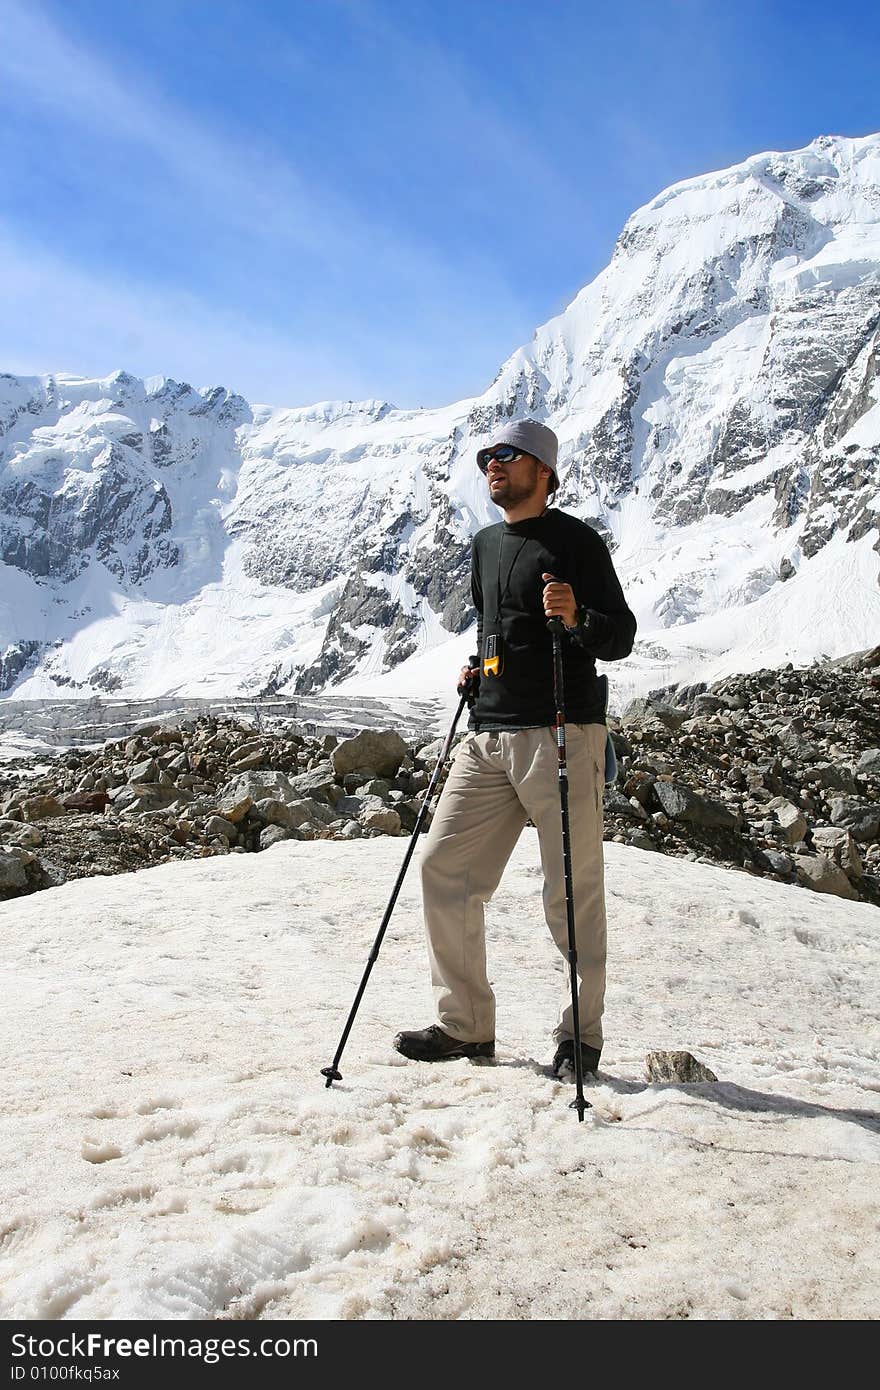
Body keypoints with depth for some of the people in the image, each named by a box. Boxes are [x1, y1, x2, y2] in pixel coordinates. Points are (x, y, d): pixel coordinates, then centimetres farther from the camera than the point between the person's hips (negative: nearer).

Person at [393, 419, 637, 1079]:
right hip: (488, 736, 7)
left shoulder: (575, 540, -2)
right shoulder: (485, 544, 20)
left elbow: (621, 637, -5)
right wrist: (477, 667, 14)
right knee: (444, 867, 3)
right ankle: (466, 1025, 15)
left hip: (561, 734, -7)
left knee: (572, 891, -1)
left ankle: (582, 1034, 15)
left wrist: (578, 617, -25)